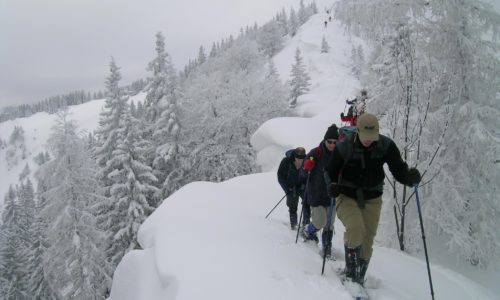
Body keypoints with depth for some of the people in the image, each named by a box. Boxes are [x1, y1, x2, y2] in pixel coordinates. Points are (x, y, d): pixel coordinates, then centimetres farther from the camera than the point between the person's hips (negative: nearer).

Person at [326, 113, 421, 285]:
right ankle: (350, 272, -5)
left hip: (372, 200, 3)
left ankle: (359, 279, 28)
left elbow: (398, 169, -7)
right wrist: (332, 186, -20)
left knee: (367, 240, 6)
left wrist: (410, 177, -29)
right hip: (347, 197, -2)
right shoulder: (344, 147, -15)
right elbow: (331, 171, -1)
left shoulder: (386, 146, -12)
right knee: (355, 229, -26)